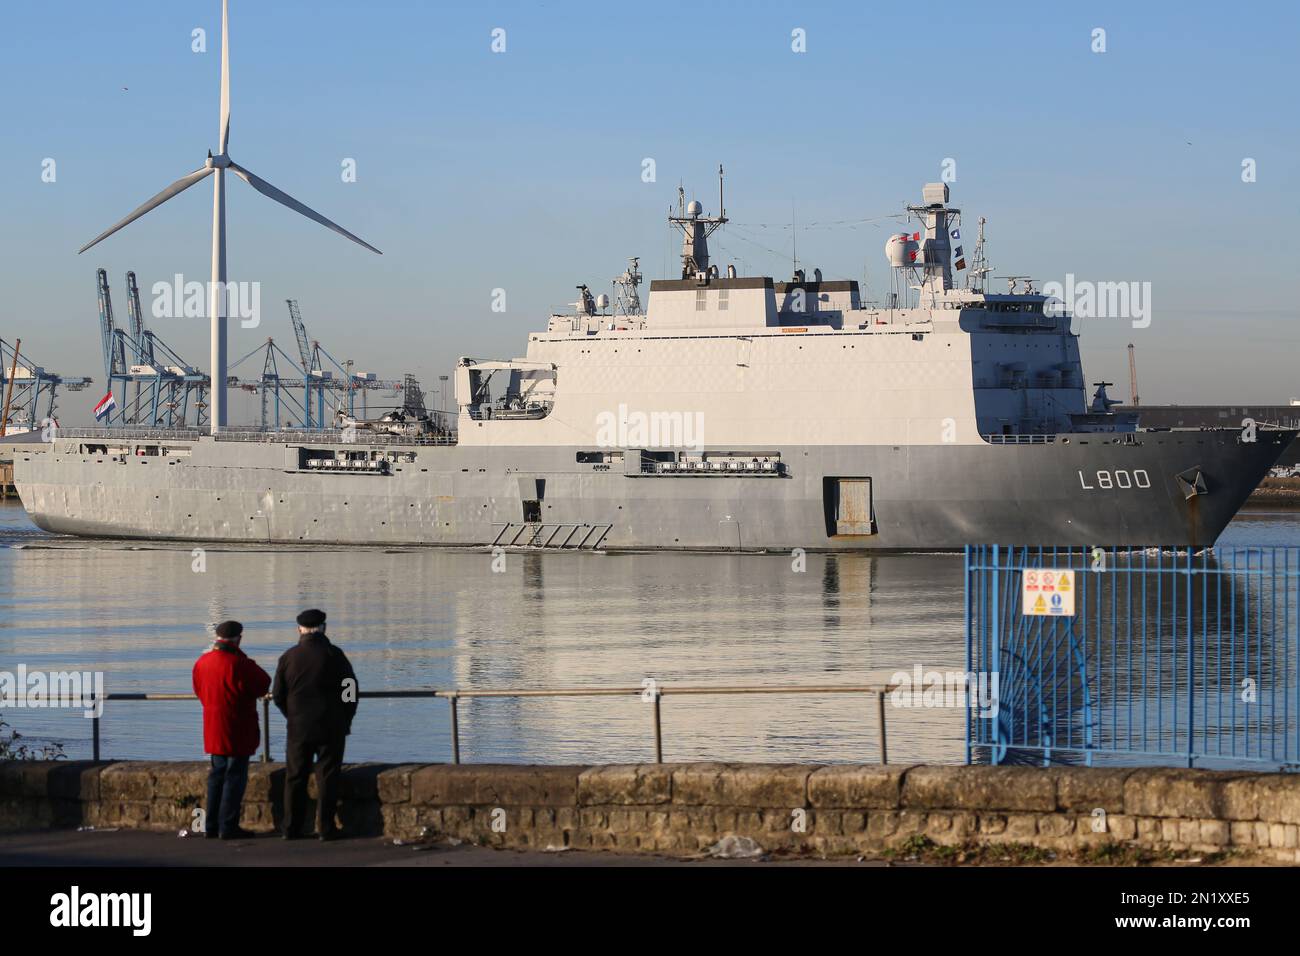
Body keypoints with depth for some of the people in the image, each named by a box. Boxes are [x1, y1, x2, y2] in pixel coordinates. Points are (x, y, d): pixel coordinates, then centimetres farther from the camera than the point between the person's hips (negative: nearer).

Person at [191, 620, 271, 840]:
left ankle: (211, 826, 18)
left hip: (212, 729, 7)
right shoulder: (237, 663, -20)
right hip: (237, 731, -7)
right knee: (235, 776, -2)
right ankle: (228, 827, -3)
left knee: (217, 775, 16)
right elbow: (263, 685, -12)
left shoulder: (202, 662, 4)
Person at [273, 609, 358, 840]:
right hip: (331, 727, -2)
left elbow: (278, 695, 4)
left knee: (295, 778, 9)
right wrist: (346, 720, 10)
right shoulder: (334, 655, -8)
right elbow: (351, 690, -3)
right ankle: (326, 827, 1)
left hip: (298, 728, 2)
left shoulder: (288, 657, -1)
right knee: (327, 777, 3)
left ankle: (292, 828, 10)